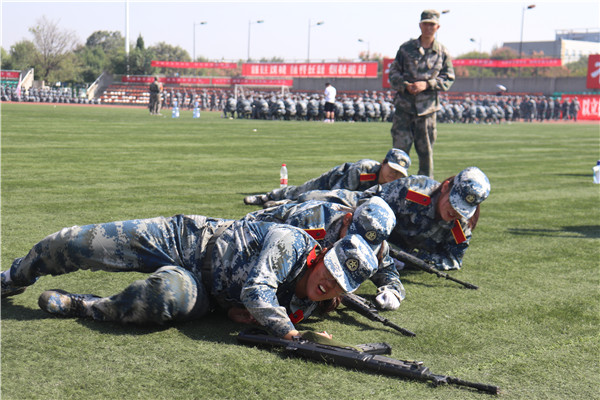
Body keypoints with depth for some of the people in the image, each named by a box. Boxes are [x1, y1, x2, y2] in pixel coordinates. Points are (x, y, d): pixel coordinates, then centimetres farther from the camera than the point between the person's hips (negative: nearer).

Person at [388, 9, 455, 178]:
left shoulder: (443, 53, 5)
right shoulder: (406, 48, 6)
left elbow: (448, 78, 3)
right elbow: (393, 72, 7)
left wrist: (426, 84, -12)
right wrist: (405, 85, -12)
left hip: (427, 107, 0)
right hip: (404, 106, 0)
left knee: (426, 150, 5)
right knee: (400, 147, -1)